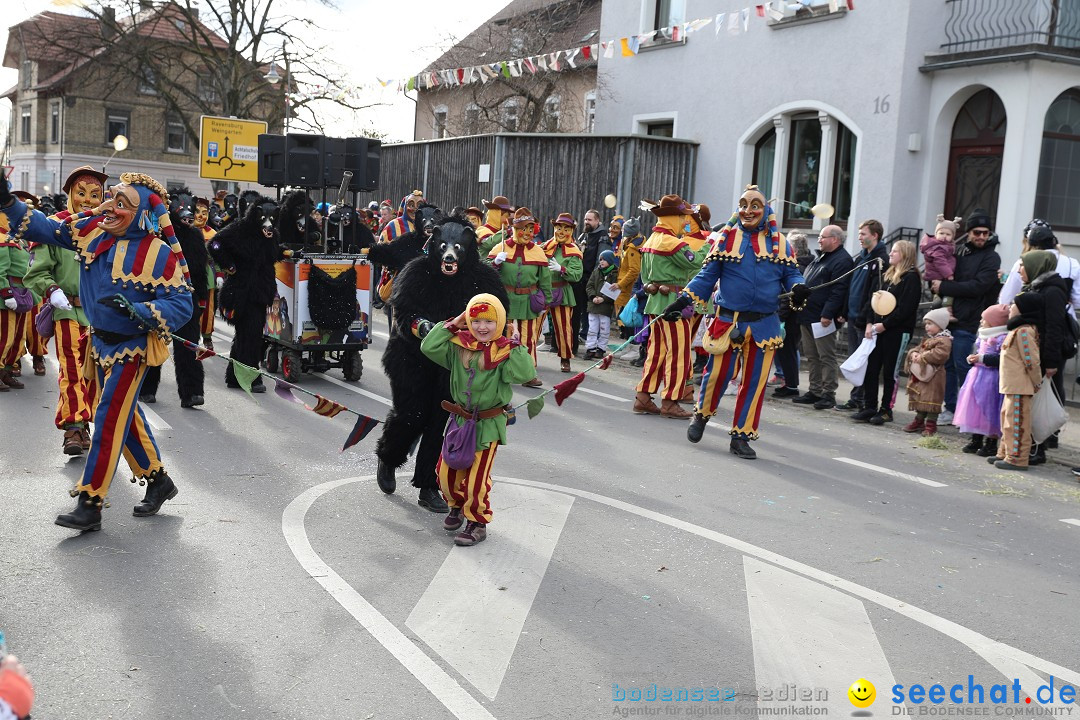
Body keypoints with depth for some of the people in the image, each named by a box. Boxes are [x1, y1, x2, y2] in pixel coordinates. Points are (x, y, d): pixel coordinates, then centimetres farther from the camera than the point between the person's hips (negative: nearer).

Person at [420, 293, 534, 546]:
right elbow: (428, 347, -9)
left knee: (476, 478, 1)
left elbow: (524, 374, -27)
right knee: (446, 470, 13)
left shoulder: (505, 352, -13)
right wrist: (452, 325, -10)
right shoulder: (459, 346, -2)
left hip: (487, 424, -4)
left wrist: (516, 344, -25)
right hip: (459, 420, 5)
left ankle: (477, 523, 20)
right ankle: (456, 506, 41)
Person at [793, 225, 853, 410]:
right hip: (808, 316, 10)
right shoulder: (821, 257, 20)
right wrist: (801, 308, 19)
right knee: (812, 356, 13)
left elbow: (838, 291, -20)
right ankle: (814, 391, 20)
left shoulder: (842, 261, -12)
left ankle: (829, 394, 2)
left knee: (826, 357, -3)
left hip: (823, 319, -10)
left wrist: (827, 314, -25)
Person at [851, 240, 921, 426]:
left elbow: (906, 308, -14)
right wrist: (870, 323, -1)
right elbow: (871, 299, 12)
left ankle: (886, 410, 8)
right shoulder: (884, 276, 15)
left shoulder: (911, 278, -6)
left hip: (896, 331, -6)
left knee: (890, 371, 0)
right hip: (876, 329, 7)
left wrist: (884, 325, -15)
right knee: (870, 369, 5)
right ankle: (869, 407, 12)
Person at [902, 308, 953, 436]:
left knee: (931, 399, -6)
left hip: (933, 378, -10)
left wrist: (922, 357, -23)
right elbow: (918, 348, 21)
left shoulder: (943, 340, -14)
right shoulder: (927, 339, 19)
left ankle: (931, 424, 1)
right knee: (919, 397, 16)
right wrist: (914, 353, -3)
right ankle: (919, 420, 27)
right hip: (920, 375, 10)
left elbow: (940, 354, -28)